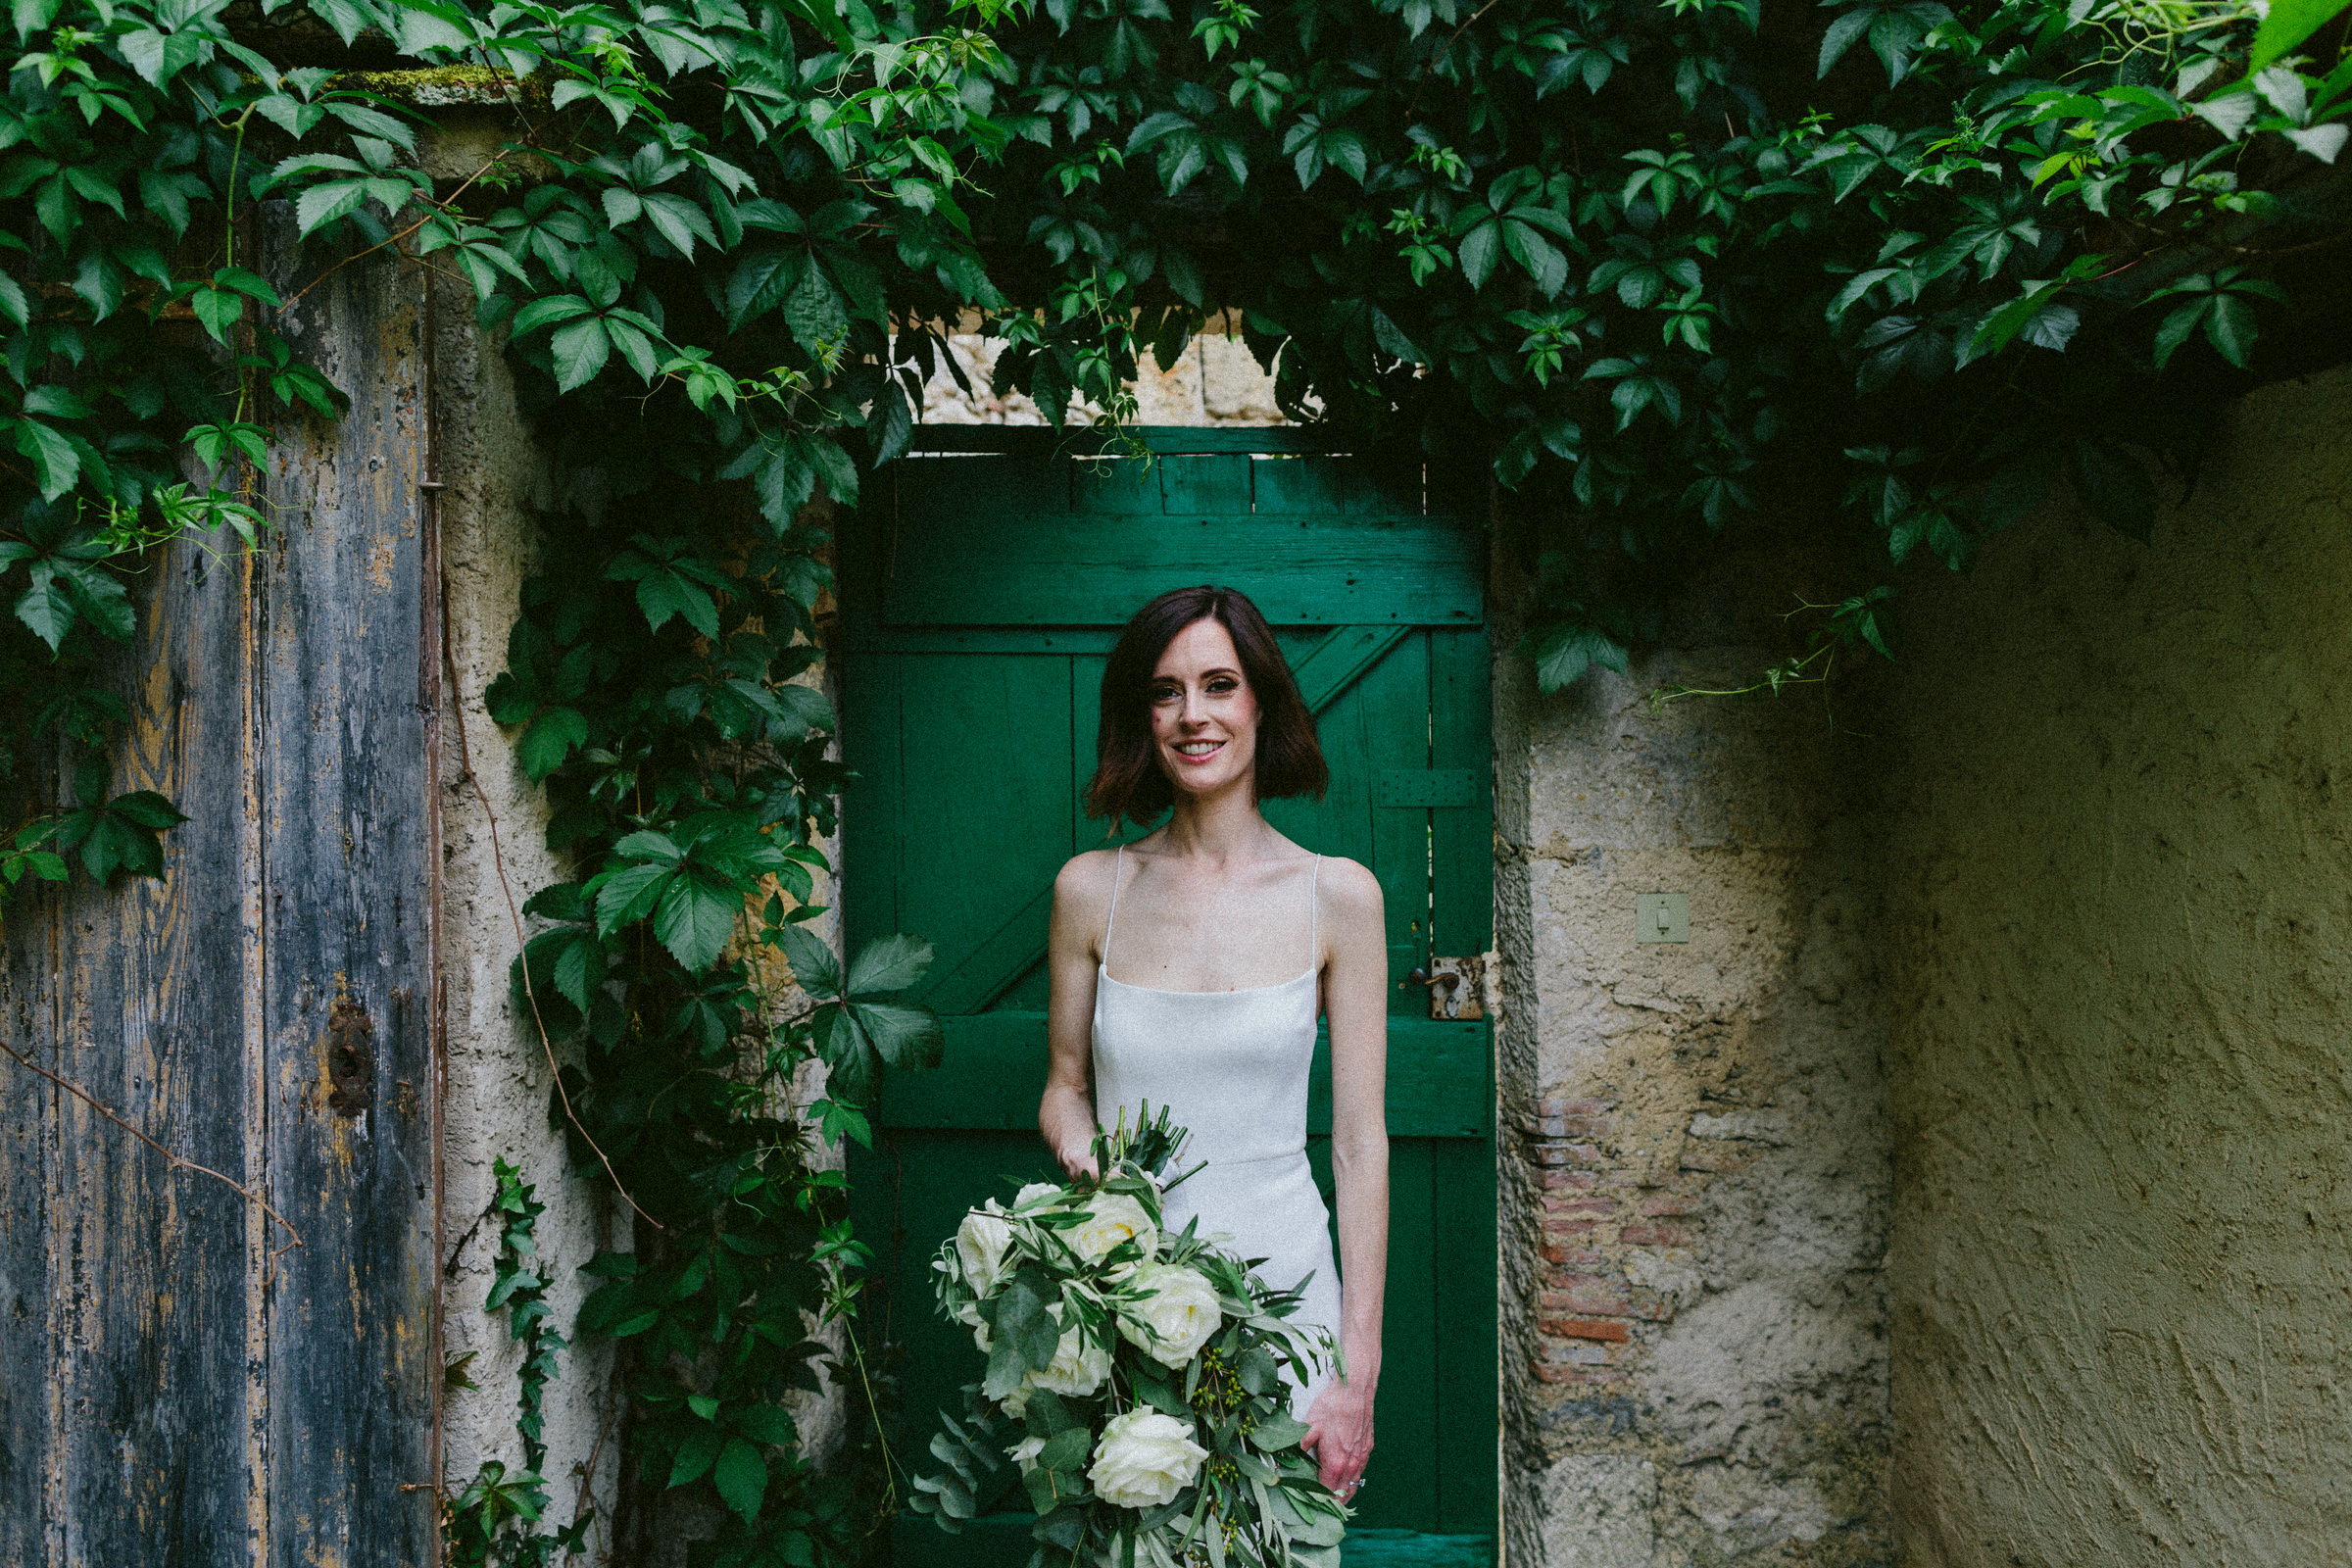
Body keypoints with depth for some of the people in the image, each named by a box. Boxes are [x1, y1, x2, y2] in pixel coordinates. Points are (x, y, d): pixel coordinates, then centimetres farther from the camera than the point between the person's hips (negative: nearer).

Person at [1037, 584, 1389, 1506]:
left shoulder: (1337, 895, -4)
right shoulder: (1091, 889, 0)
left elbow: (1360, 1142, -4)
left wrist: (1358, 1375, -8)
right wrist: (1081, 1151, -12)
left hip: (1281, 1281, -1)